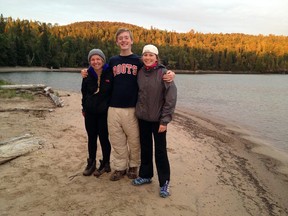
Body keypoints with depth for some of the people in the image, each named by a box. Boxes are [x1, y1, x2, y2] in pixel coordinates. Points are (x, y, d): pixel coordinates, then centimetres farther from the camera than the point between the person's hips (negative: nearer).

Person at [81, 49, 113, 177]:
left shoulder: (110, 74, -10)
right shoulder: (88, 75, 1)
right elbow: (84, 92, 11)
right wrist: (84, 107, 12)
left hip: (104, 112, -3)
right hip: (90, 113, 3)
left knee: (104, 138, 5)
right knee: (91, 138, 12)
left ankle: (105, 164, 23)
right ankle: (91, 163, 28)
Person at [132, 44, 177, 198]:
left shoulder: (163, 73, -11)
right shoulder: (140, 73, 3)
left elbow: (171, 97, -14)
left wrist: (165, 120, -17)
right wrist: (137, 111, 7)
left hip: (158, 119, -4)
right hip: (142, 118, 5)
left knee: (160, 151, 4)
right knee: (145, 148, 16)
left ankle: (164, 183, 17)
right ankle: (145, 175, 33)